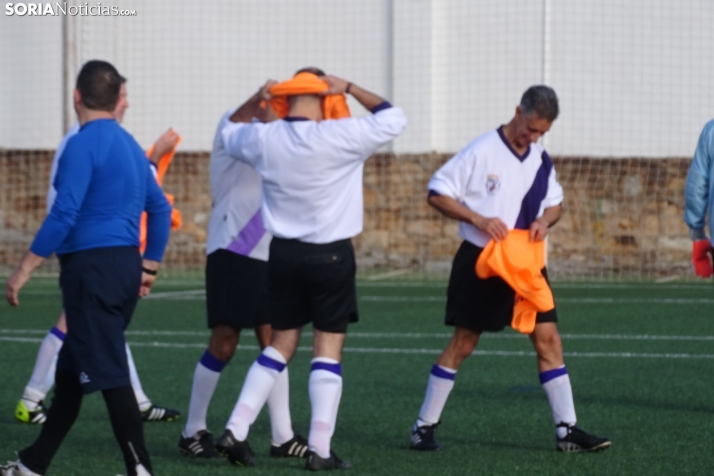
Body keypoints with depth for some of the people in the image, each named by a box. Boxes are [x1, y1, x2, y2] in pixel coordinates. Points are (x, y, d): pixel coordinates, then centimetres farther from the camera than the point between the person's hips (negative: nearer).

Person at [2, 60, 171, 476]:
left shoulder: (84, 144, -12)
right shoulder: (130, 145, 14)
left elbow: (64, 213, -19)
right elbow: (160, 208, 20)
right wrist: (149, 267, 26)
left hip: (92, 266, -9)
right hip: (127, 266, 9)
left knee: (108, 373, -9)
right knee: (71, 370, 16)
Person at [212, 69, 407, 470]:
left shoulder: (264, 139, -2)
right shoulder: (340, 137, -15)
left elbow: (231, 132, 22)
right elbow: (393, 119, -2)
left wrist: (258, 99, 16)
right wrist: (349, 88, 2)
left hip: (284, 252, 5)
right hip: (331, 256, -4)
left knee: (281, 344, 15)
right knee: (329, 349, 1)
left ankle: (236, 431, 8)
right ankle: (320, 450, -2)